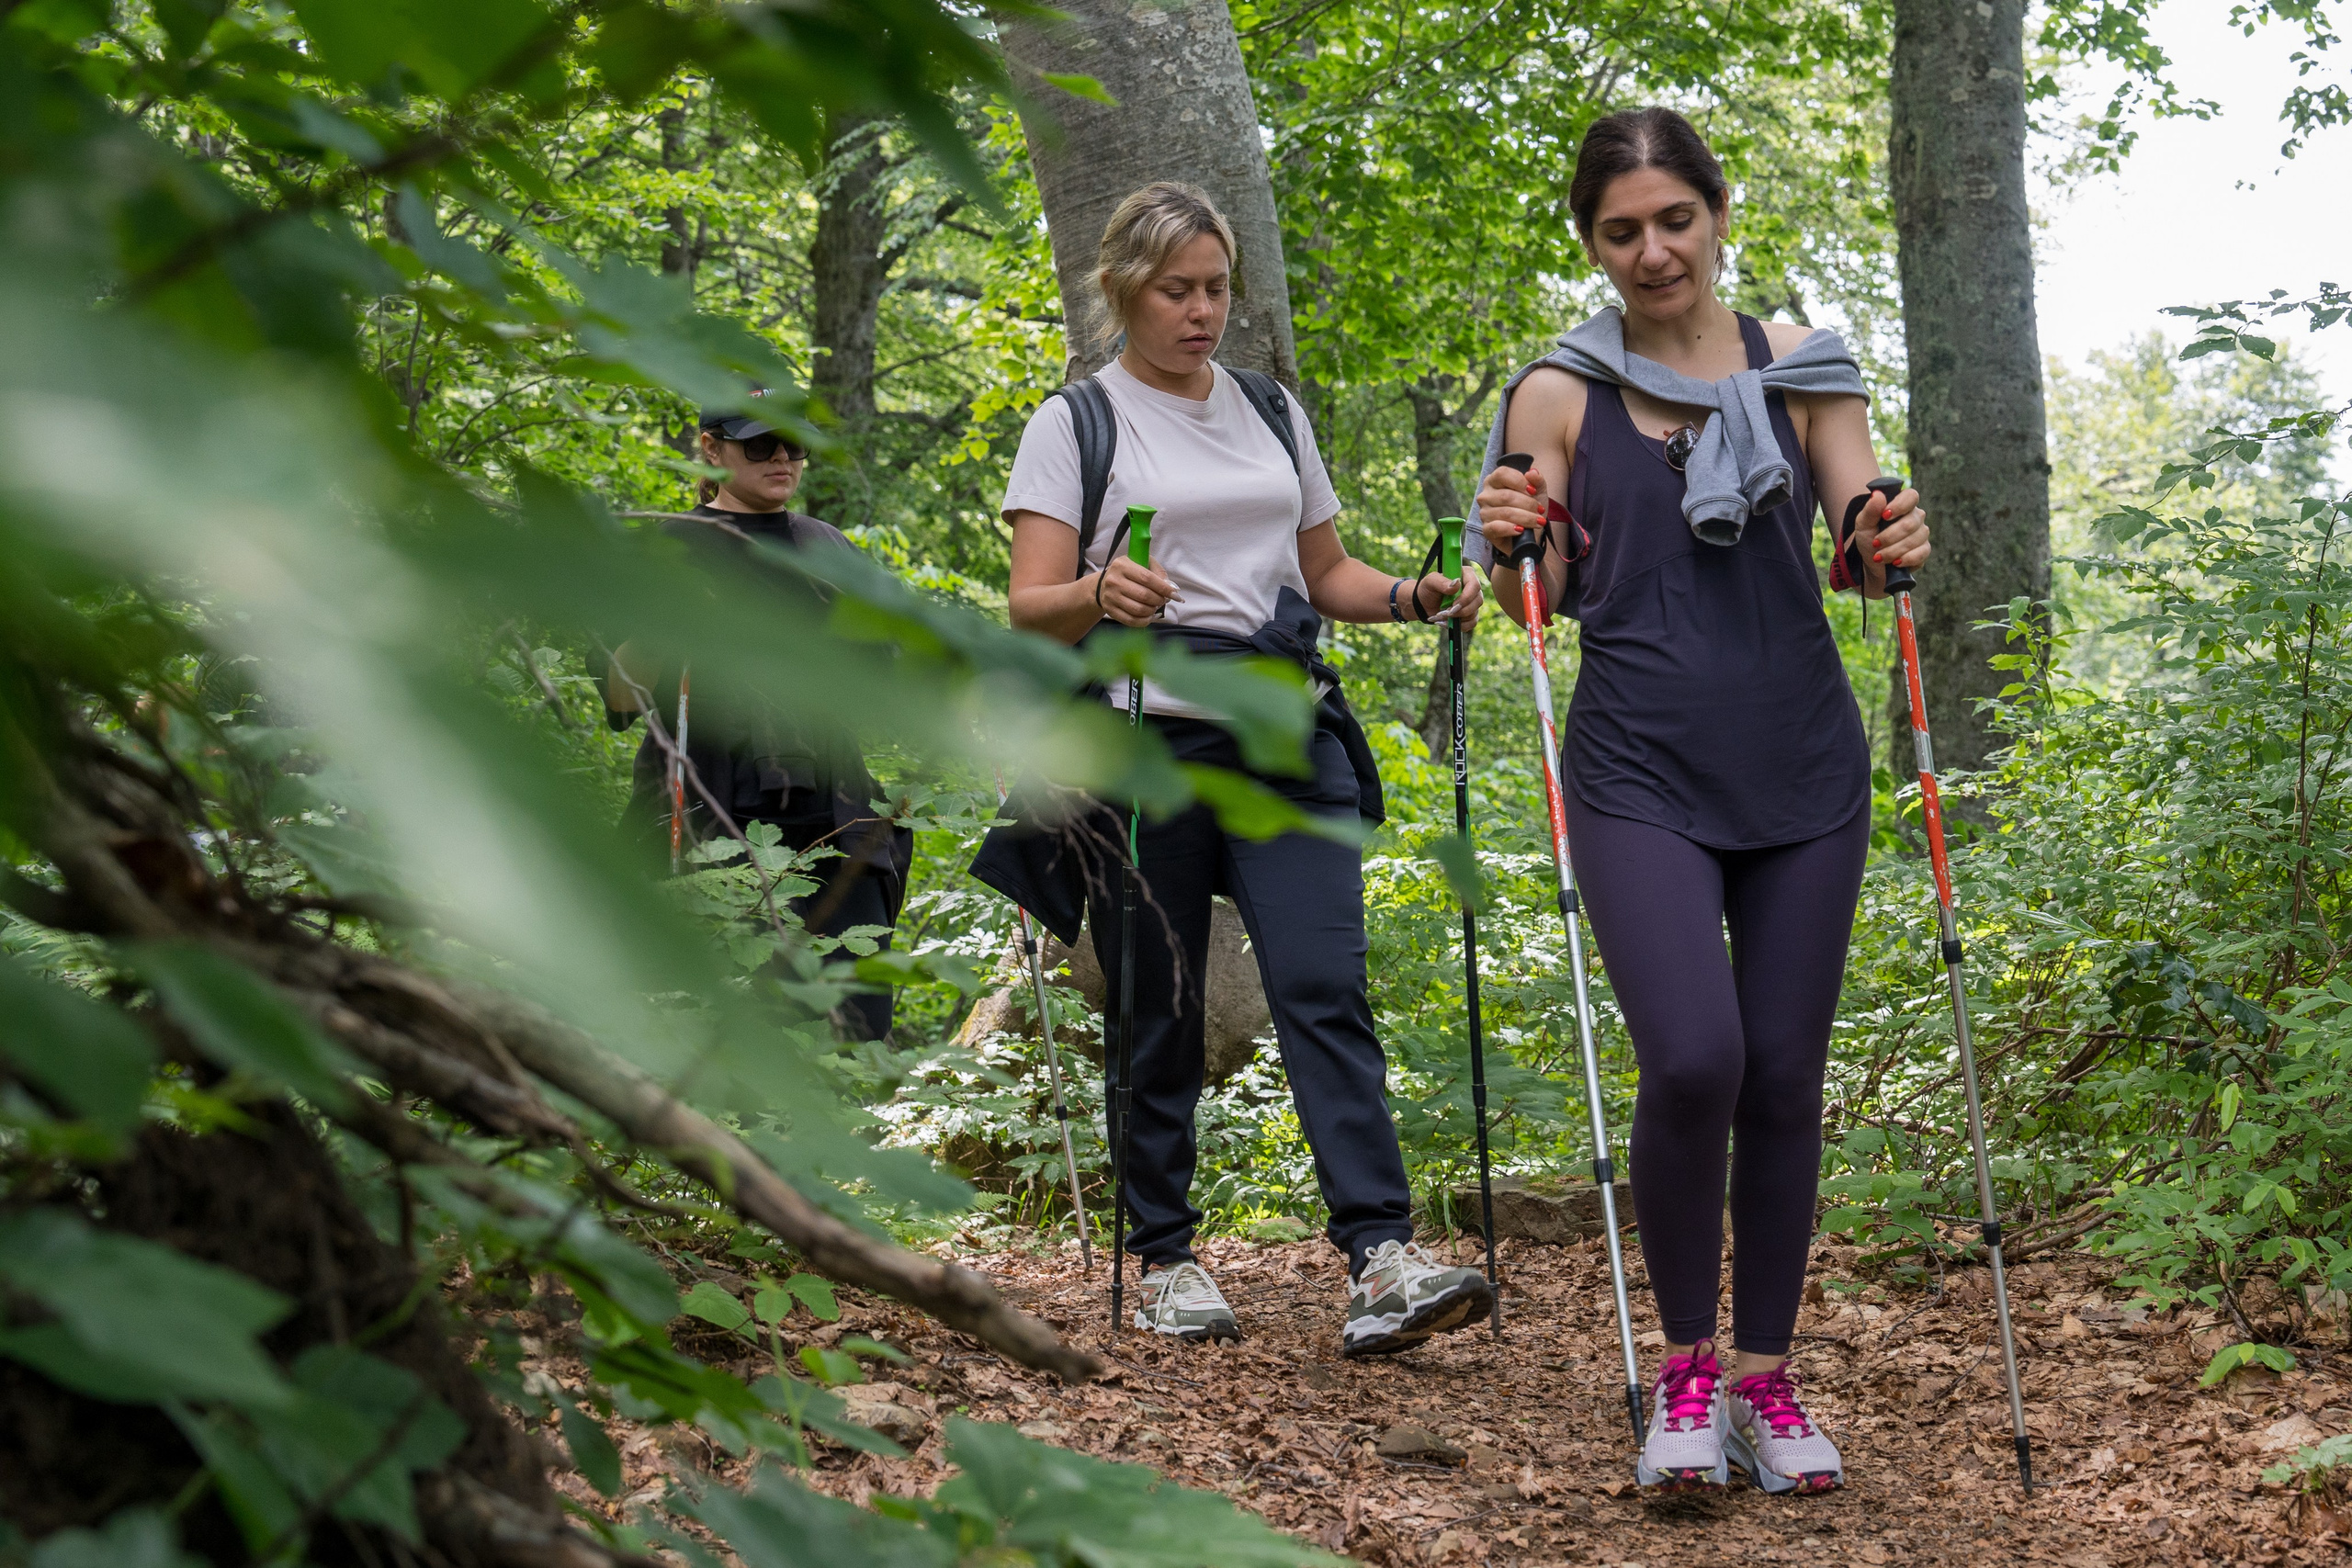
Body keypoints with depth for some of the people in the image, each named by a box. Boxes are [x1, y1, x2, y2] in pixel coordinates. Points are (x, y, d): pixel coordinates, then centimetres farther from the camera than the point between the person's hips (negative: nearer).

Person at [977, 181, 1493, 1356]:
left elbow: (1324, 572, 23)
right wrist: (1099, 594, -28)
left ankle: (1381, 1259, -18)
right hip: (1145, 740, -3)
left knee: (1322, 985, -11)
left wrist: (1416, 596, 3)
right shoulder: (1077, 423, 3)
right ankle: (1164, 1258, 17)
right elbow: (1030, 608, -6)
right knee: (1157, 1013, 2)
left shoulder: (1274, 412, 17)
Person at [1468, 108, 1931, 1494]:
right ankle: (1686, 1361, 5)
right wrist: (1511, 551, -13)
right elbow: (1551, 598, 8)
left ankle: (1767, 1377, 19)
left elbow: (1858, 550, 6)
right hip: (1640, 770, -2)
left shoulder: (1800, 368, 5)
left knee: (1784, 1075, 4)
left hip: (1802, 767, 2)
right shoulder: (1559, 395, 3)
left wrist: (1888, 544, -16)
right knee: (1693, 1061, -17)